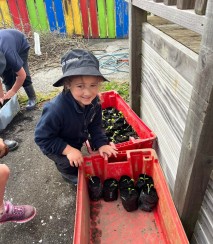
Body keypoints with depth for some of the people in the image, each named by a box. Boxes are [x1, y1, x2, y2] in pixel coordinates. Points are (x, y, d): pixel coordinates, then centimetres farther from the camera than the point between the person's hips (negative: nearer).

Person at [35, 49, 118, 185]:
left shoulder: (94, 101, -26)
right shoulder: (56, 110, -43)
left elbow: (95, 125, -9)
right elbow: (42, 137, -31)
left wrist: (101, 143, -20)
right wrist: (68, 150, -34)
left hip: (76, 142, 5)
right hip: (55, 146, -5)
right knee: (70, 164, -16)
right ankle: (70, 174, 19)